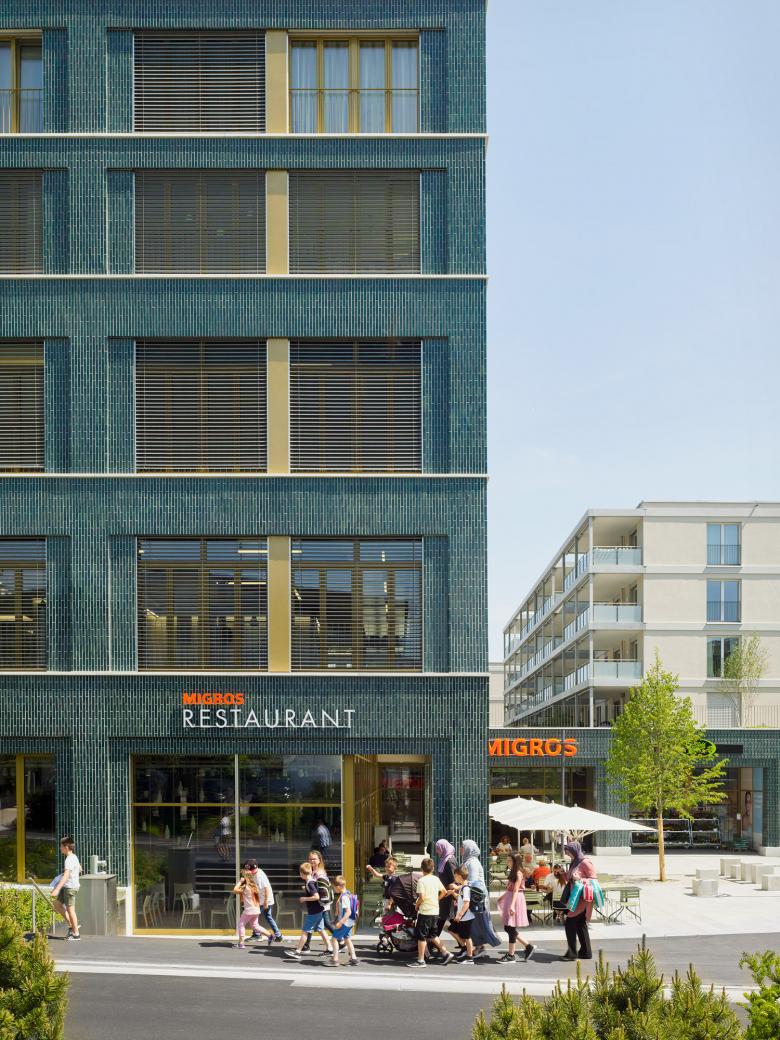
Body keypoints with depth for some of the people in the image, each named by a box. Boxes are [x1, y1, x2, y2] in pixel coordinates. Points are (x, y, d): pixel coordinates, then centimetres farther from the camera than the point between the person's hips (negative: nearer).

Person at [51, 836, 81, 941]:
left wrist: (57, 889, -37)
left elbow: (66, 876, -31)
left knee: (70, 909, -2)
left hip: (70, 887, -10)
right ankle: (71, 925, 20)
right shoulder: (74, 857, 10)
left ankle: (76, 934, 6)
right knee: (57, 904, 16)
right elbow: (79, 869, 26)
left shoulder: (69, 859, -21)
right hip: (67, 887, 10)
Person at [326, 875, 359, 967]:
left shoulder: (344, 897, -23)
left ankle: (335, 959, 0)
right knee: (347, 939, 19)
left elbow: (348, 912, -28)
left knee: (335, 938, -2)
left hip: (344, 922, -10)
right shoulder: (347, 894, 7)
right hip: (349, 923, 10)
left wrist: (340, 922, -26)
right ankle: (353, 957, 22)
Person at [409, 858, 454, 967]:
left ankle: (421, 960, 4)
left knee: (421, 936, 1)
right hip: (435, 911, 7)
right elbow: (444, 891, 15)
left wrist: (416, 905, -3)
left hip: (425, 912, -7)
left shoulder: (422, 880, -14)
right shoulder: (436, 879, 6)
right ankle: (445, 953, 16)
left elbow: (421, 897, -20)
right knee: (432, 935, 21)